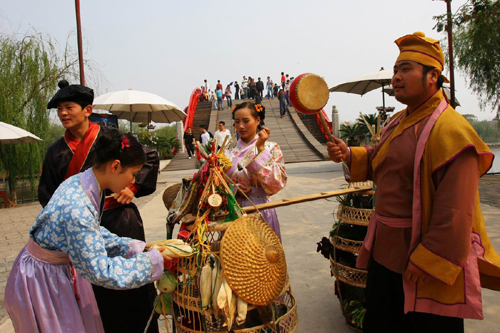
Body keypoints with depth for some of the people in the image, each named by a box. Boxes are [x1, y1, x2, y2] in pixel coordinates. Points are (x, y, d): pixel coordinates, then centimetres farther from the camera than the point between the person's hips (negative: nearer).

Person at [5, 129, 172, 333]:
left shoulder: (81, 182, -9)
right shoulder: (77, 207, -35)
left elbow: (93, 234, 4)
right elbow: (100, 271, -30)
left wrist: (134, 247, -3)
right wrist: (154, 261, -24)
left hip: (64, 270, 8)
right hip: (40, 283, -8)